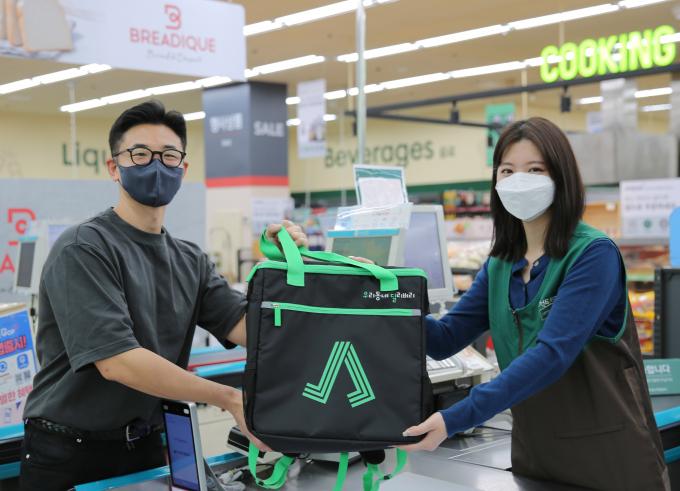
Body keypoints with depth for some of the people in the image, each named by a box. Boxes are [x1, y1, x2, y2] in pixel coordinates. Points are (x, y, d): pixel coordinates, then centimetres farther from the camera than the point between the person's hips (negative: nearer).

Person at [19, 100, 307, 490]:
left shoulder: (190, 261, 5)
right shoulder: (84, 250, -16)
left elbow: (249, 330, -5)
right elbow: (116, 361, -26)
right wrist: (230, 399, -26)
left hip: (147, 446, 6)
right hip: (69, 454, -6)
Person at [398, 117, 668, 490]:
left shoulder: (593, 253, -15)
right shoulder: (500, 265, 6)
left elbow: (552, 354, -25)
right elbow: (445, 338, 1)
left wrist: (456, 418, -32)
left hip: (608, 455, -6)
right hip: (532, 453, 6)